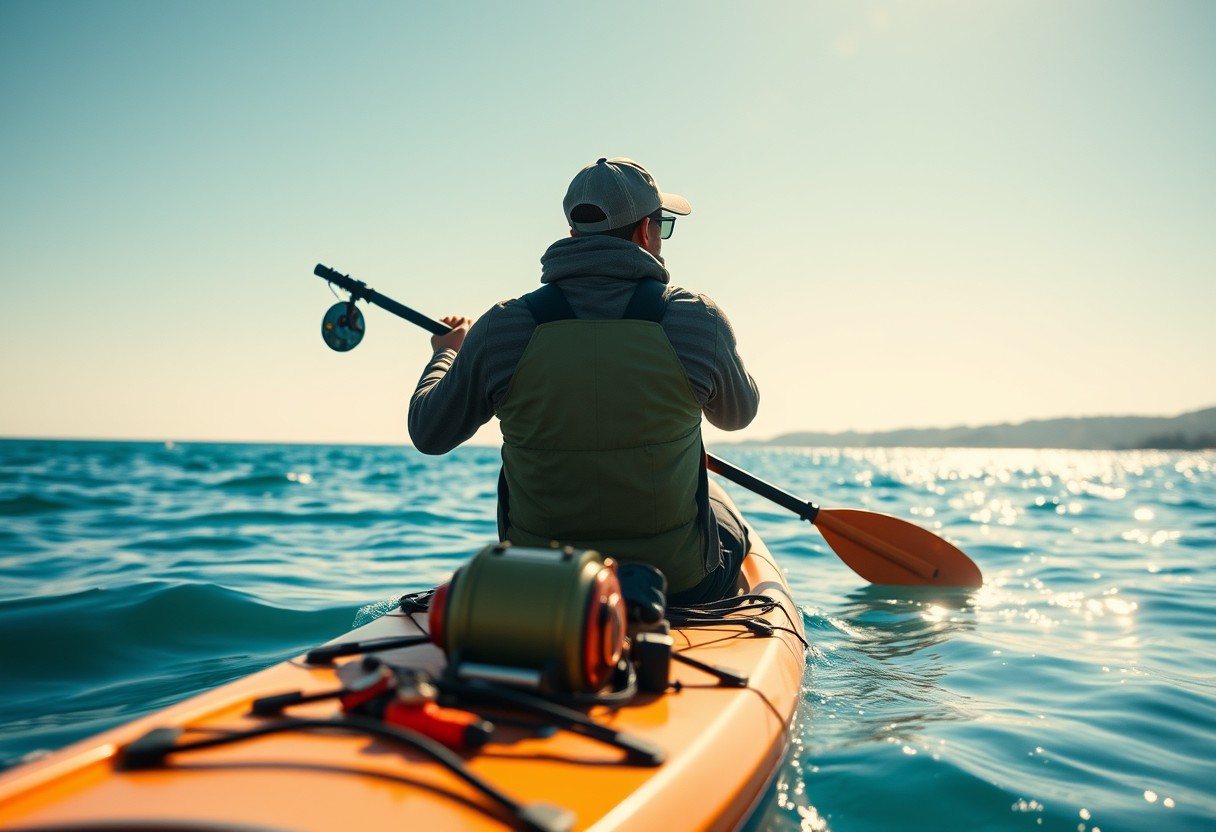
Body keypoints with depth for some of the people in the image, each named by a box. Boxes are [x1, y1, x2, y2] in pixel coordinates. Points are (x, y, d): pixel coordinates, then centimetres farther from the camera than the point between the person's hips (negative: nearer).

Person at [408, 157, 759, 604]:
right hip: (680, 582, -1)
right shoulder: (695, 318, -14)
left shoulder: (503, 328, -12)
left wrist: (446, 353, 23)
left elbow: (429, 435, 3)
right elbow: (737, 414, 7)